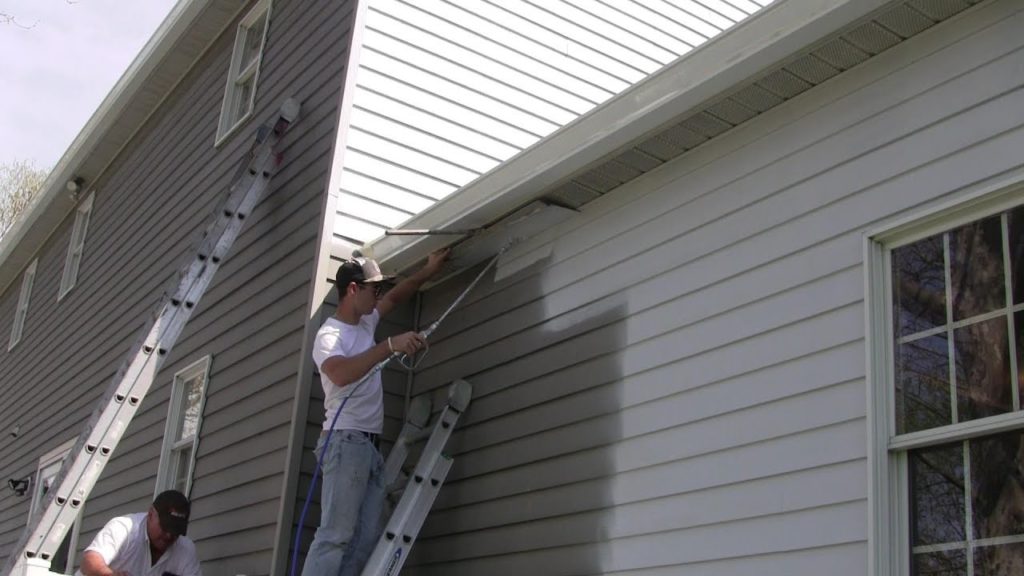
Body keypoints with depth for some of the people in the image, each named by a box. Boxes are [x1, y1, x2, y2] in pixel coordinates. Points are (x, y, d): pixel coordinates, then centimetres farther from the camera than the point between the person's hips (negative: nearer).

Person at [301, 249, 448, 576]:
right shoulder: (329, 334, -9)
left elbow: (395, 297, 37)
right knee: (335, 535, -17)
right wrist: (390, 346, -32)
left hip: (371, 445, 9)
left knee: (366, 539, -1)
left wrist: (429, 270, 33)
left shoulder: (365, 323, 19)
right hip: (346, 441, -9)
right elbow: (340, 373, -30)